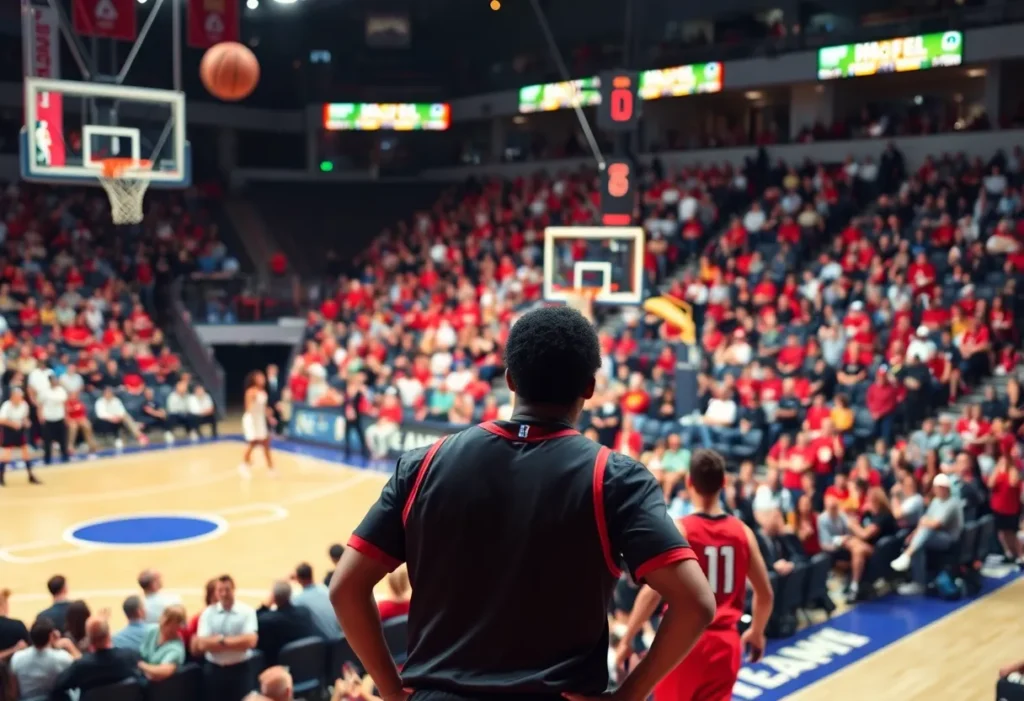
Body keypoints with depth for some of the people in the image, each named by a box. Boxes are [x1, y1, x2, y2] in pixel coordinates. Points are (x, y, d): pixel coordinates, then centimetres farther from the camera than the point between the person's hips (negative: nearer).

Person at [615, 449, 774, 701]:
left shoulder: (678, 529, -11)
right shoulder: (742, 532, 1)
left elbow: (652, 592, -17)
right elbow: (765, 594, 7)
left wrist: (627, 639, -8)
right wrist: (756, 633, 24)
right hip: (725, 642, 3)